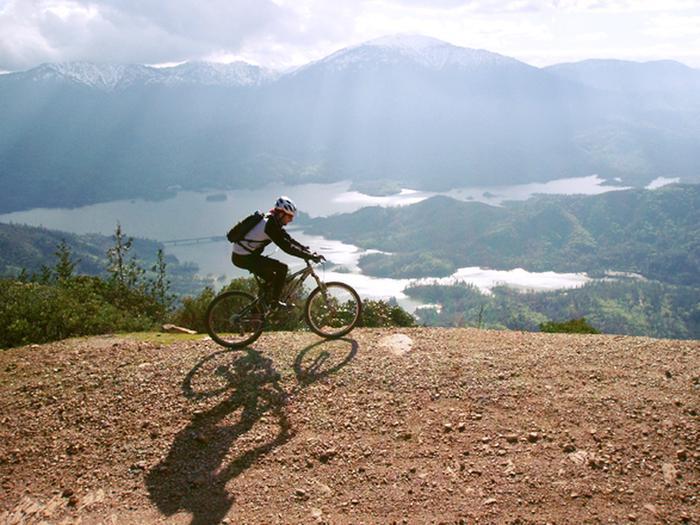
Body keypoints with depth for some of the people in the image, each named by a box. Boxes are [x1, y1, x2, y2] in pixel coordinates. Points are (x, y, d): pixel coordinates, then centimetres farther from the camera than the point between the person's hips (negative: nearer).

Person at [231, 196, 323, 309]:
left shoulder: (273, 221, 8)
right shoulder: (270, 225, -22)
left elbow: (289, 240, 13)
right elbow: (287, 247, -27)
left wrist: (308, 252, 6)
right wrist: (310, 256, -27)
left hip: (242, 255, 10)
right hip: (244, 258, -10)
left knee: (271, 279, 20)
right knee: (282, 268, -12)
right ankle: (274, 301, -3)